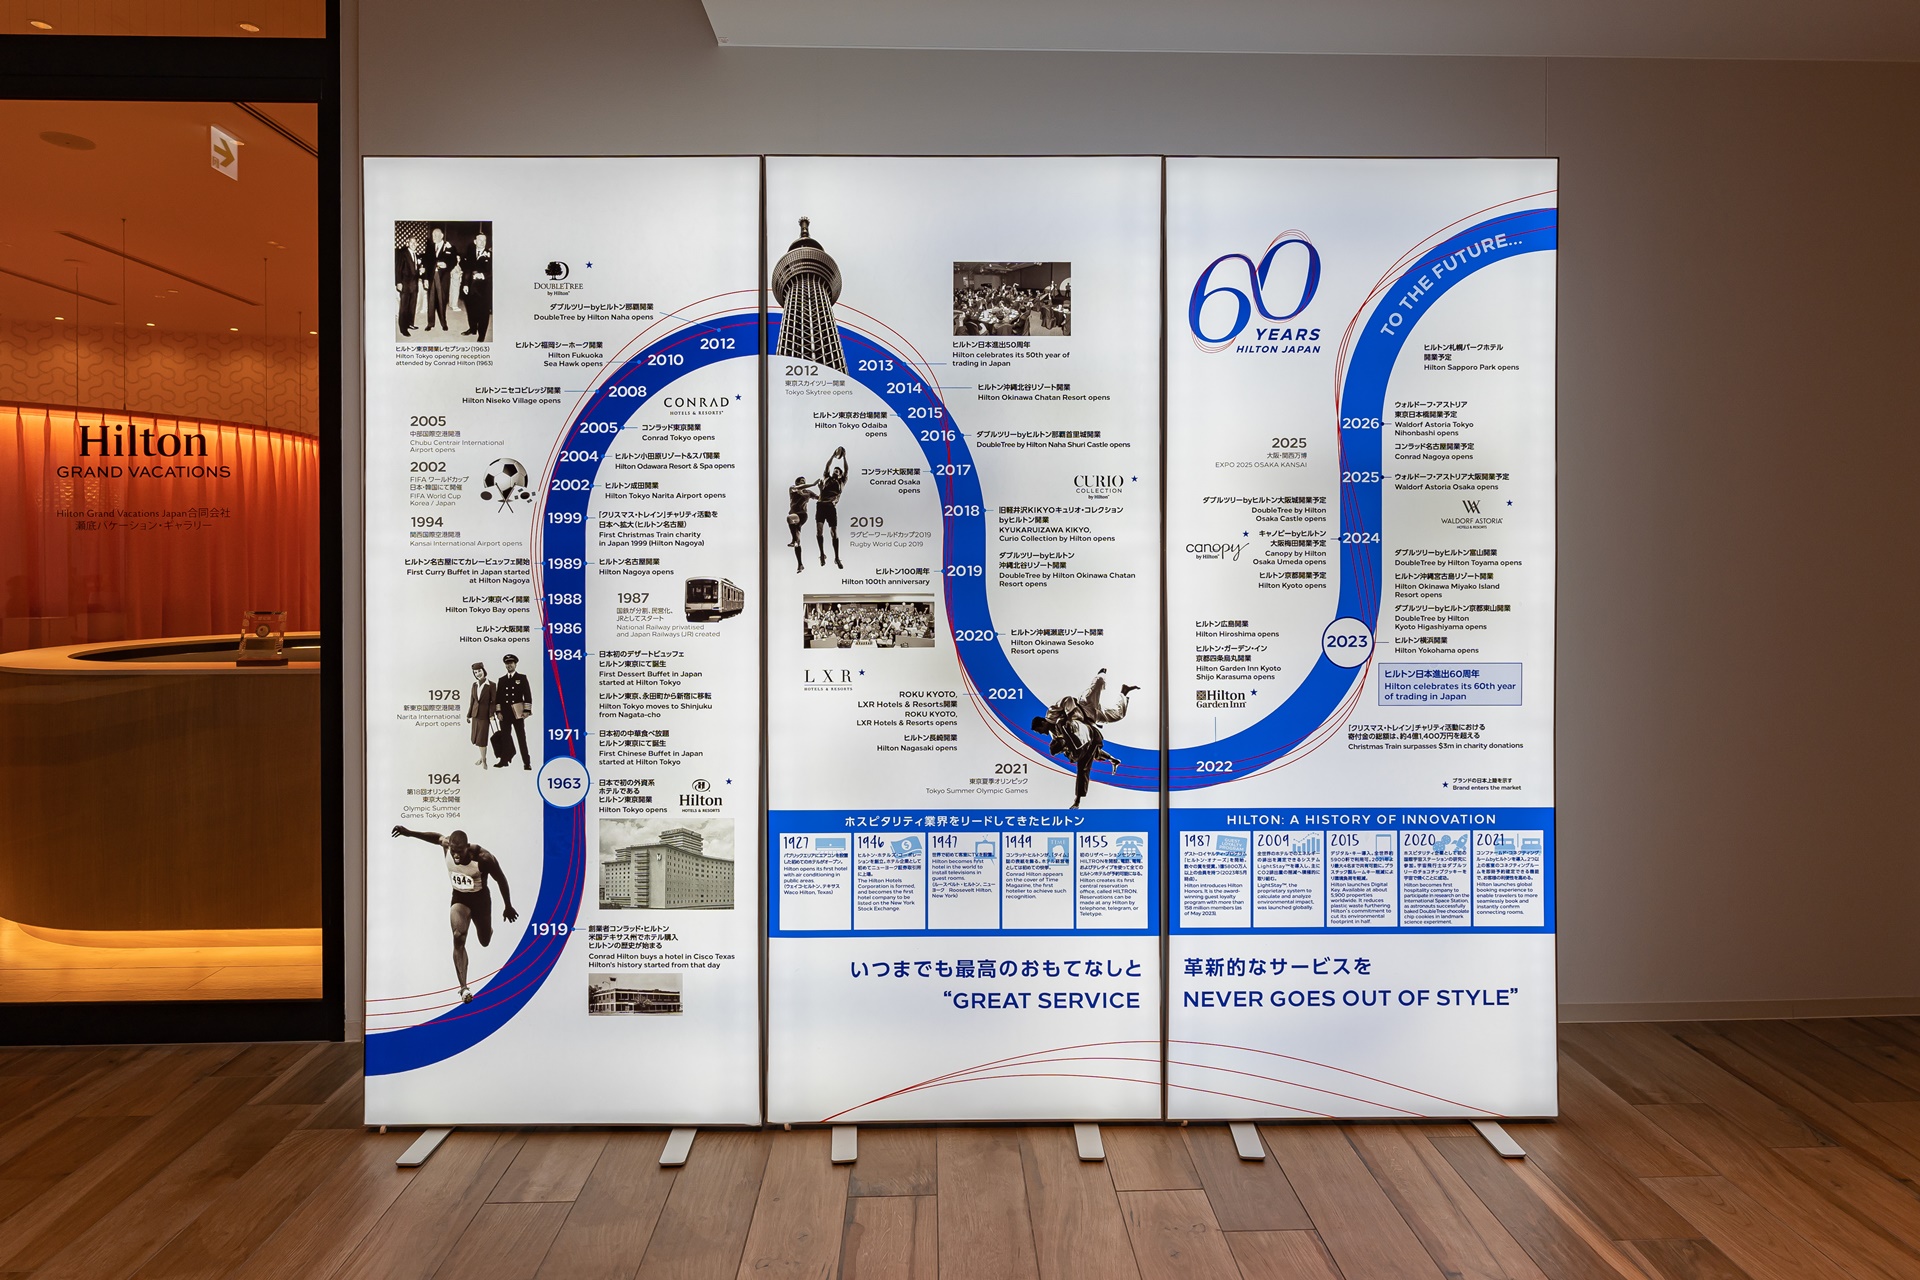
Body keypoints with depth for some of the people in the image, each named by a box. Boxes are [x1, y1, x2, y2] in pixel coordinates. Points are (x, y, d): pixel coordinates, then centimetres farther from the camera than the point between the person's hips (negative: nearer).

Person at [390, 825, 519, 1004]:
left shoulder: (483, 858, -33)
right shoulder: (446, 845, -23)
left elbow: (501, 880, -18)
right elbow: (437, 836, 4)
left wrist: (508, 907, -9)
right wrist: (409, 833, 2)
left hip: (480, 898, -2)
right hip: (459, 898, 2)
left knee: (485, 941, 17)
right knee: (459, 938, -20)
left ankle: (487, 929, 57)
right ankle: (464, 988, -16)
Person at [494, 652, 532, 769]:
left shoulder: (522, 678, 4)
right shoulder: (502, 680, 13)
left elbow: (528, 695, -1)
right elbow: (497, 697, 11)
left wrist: (526, 711, -8)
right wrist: (498, 711, 1)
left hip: (518, 712, -3)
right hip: (505, 713, 3)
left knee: (521, 737, -3)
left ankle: (526, 762, -3)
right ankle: (504, 760, 9)